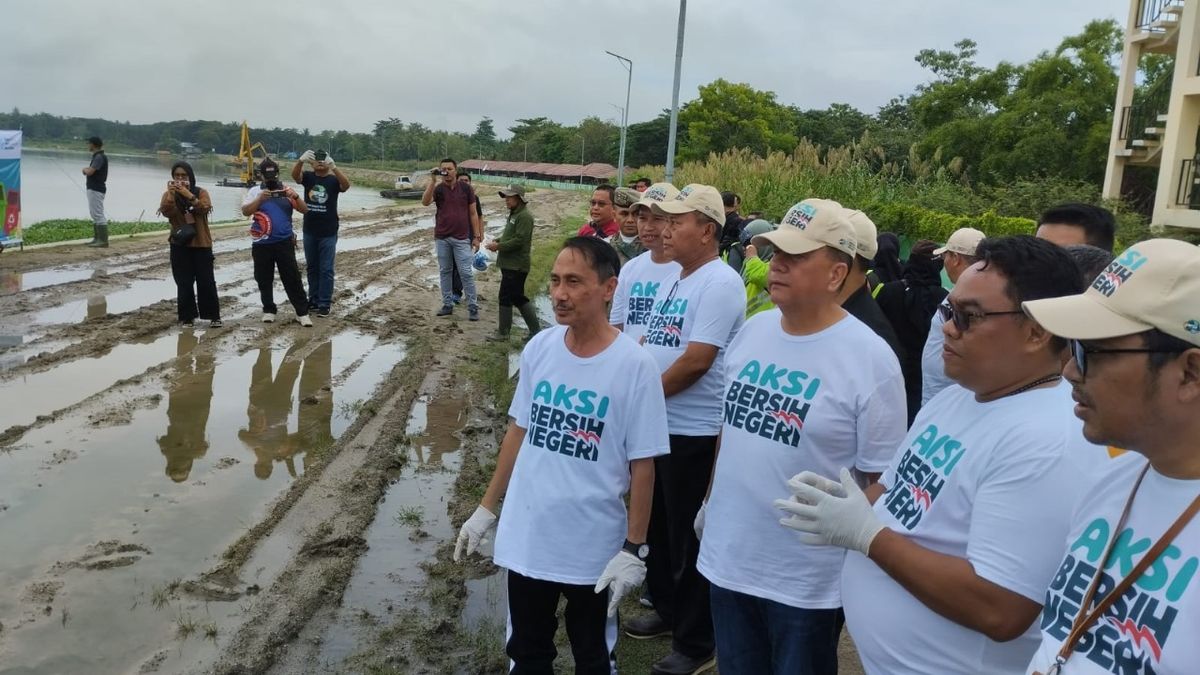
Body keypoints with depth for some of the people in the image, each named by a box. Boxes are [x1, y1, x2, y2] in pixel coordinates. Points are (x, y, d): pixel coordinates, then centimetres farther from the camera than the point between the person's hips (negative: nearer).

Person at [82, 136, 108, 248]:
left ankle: (103, 241, -13)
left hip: (96, 189, -11)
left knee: (98, 214, -12)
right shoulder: (97, 156, 16)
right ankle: (97, 238, 21)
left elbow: (90, 172, -24)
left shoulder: (99, 157, -16)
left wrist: (85, 169, -3)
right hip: (93, 188, 11)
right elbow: (90, 171, 21)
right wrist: (87, 169, 1)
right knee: (94, 214, 15)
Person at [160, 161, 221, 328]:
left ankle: (213, 316, 8)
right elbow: (166, 212, -15)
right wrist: (171, 194, -26)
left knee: (206, 281, 1)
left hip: (201, 243, -1)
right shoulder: (169, 194, 3)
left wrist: (189, 195, -26)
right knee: (184, 283, 3)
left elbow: (205, 208, -17)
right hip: (180, 245, 1)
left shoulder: (201, 192, 1)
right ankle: (187, 317, 10)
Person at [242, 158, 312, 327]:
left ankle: (302, 312, 0)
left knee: (292, 278, -2)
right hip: (262, 244, 1)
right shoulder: (255, 191, 4)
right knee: (264, 280, 9)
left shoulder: (286, 191, 6)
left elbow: (304, 209, 0)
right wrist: (260, 199, -23)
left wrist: (295, 197, -19)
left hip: (284, 242, -1)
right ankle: (269, 310, 22)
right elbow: (245, 211, -8)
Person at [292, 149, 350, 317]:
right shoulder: (308, 177, 0)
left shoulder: (334, 180, -6)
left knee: (326, 269, 1)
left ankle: (325, 303, 6)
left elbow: (346, 185, -28)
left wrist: (334, 167, -44)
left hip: (328, 233, -3)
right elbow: (294, 175, -21)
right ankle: (314, 300, 23)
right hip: (309, 232, 3)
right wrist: (301, 160, -42)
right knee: (312, 268, 13)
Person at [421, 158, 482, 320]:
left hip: (461, 238, -2)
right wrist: (433, 180, -24)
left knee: (466, 273, -3)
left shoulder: (466, 188, -1)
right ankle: (447, 304, 20)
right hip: (442, 238, 2)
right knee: (445, 271, 10)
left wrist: (477, 236, -2)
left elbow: (473, 213, 2)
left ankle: (472, 307, 3)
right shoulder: (438, 188, 0)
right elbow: (425, 202, -20)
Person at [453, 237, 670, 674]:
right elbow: (519, 431, 7)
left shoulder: (634, 365, -17)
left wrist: (634, 549, -11)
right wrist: (487, 508, 10)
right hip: (525, 540, 4)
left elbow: (642, 464, -12)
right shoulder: (539, 348, -4)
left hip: (594, 549, -4)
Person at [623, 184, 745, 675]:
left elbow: (696, 360, -23)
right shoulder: (673, 279, 11)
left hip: (694, 432, -9)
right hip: (656, 424, 9)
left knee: (690, 538, 4)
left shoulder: (720, 283, -18)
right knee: (656, 525, 21)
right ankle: (667, 610, 41)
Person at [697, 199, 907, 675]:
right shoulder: (751, 331, 1)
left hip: (808, 578, -5)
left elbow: (883, 480, -13)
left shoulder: (871, 359, -17)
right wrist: (710, 501, 18)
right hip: (727, 557, 6)